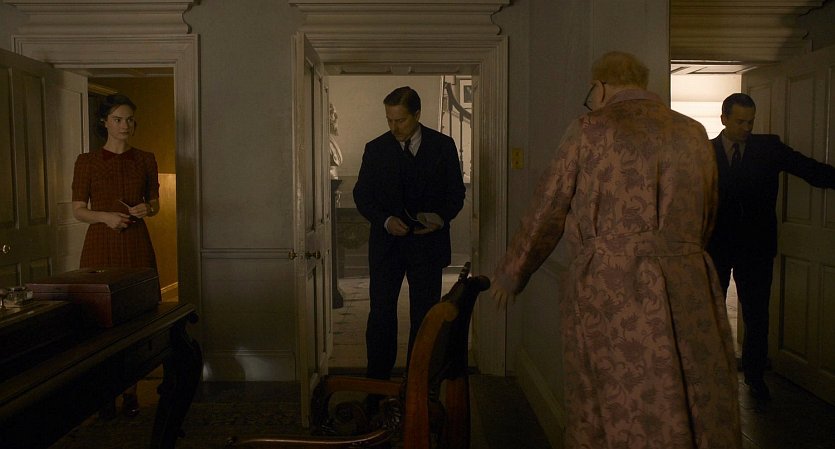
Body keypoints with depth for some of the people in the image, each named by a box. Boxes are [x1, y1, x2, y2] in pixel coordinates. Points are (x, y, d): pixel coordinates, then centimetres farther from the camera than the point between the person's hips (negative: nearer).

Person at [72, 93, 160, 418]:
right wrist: (105, 216, -14)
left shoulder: (145, 160, 8)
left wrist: (146, 209, -6)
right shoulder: (87, 161, 3)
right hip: (101, 245, -1)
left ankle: (130, 390, 15)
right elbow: (78, 210, 4)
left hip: (137, 244, 1)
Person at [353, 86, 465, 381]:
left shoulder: (443, 146, 2)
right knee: (381, 314, 1)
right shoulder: (375, 149, 3)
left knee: (425, 316, 6)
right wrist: (385, 220, -13)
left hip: (428, 243, 0)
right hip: (386, 243, 1)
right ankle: (377, 381, 14)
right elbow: (361, 195, 4)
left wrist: (442, 217, -14)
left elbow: (456, 192, 6)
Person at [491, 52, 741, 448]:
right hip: (688, 292, 4)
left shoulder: (587, 131, 0)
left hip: (606, 290, -3)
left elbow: (545, 215, 3)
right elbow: (706, 220, 19)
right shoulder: (694, 134, 12)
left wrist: (509, 276, 15)